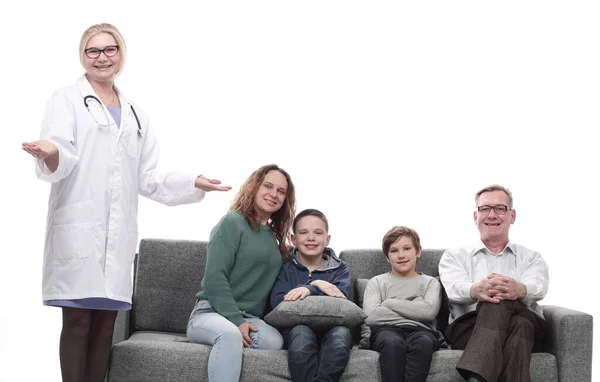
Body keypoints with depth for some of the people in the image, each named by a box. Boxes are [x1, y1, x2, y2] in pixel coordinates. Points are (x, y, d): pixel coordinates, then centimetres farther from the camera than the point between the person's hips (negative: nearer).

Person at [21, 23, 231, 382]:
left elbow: (146, 178, 19)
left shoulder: (135, 113, 21)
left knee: (107, 322, 4)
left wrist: (193, 183, 9)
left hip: (119, 231, 5)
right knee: (78, 321, -6)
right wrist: (51, 154, -30)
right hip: (78, 227, -4)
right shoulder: (67, 100, 6)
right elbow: (61, 162, -8)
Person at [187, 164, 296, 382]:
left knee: (274, 341, -32)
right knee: (230, 334, -42)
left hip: (251, 319, 5)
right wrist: (235, 320, -19)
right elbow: (214, 277, -12)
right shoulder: (233, 222, -3)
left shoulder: (274, 237, 19)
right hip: (212, 312, -5)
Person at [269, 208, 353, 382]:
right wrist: (316, 285, -9)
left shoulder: (340, 269, 18)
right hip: (294, 327, 0)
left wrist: (309, 290, -20)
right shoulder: (285, 268, 18)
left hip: (331, 328, 0)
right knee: (301, 331, -38)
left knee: (341, 332, -37)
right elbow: (277, 302, -2)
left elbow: (340, 299, -4)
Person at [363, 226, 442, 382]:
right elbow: (370, 316, -1)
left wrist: (389, 303, 2)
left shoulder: (430, 282, 22)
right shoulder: (377, 282, 20)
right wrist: (414, 309, 2)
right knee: (392, 343, -38)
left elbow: (429, 311, -2)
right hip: (387, 329, 0)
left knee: (424, 342, -37)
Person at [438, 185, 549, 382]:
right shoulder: (454, 256, 21)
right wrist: (476, 290, -30)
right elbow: (455, 288, -3)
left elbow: (537, 287, -2)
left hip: (526, 326, 1)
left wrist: (518, 290, -30)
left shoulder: (531, 258, 23)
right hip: (470, 328, -1)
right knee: (499, 303, -35)